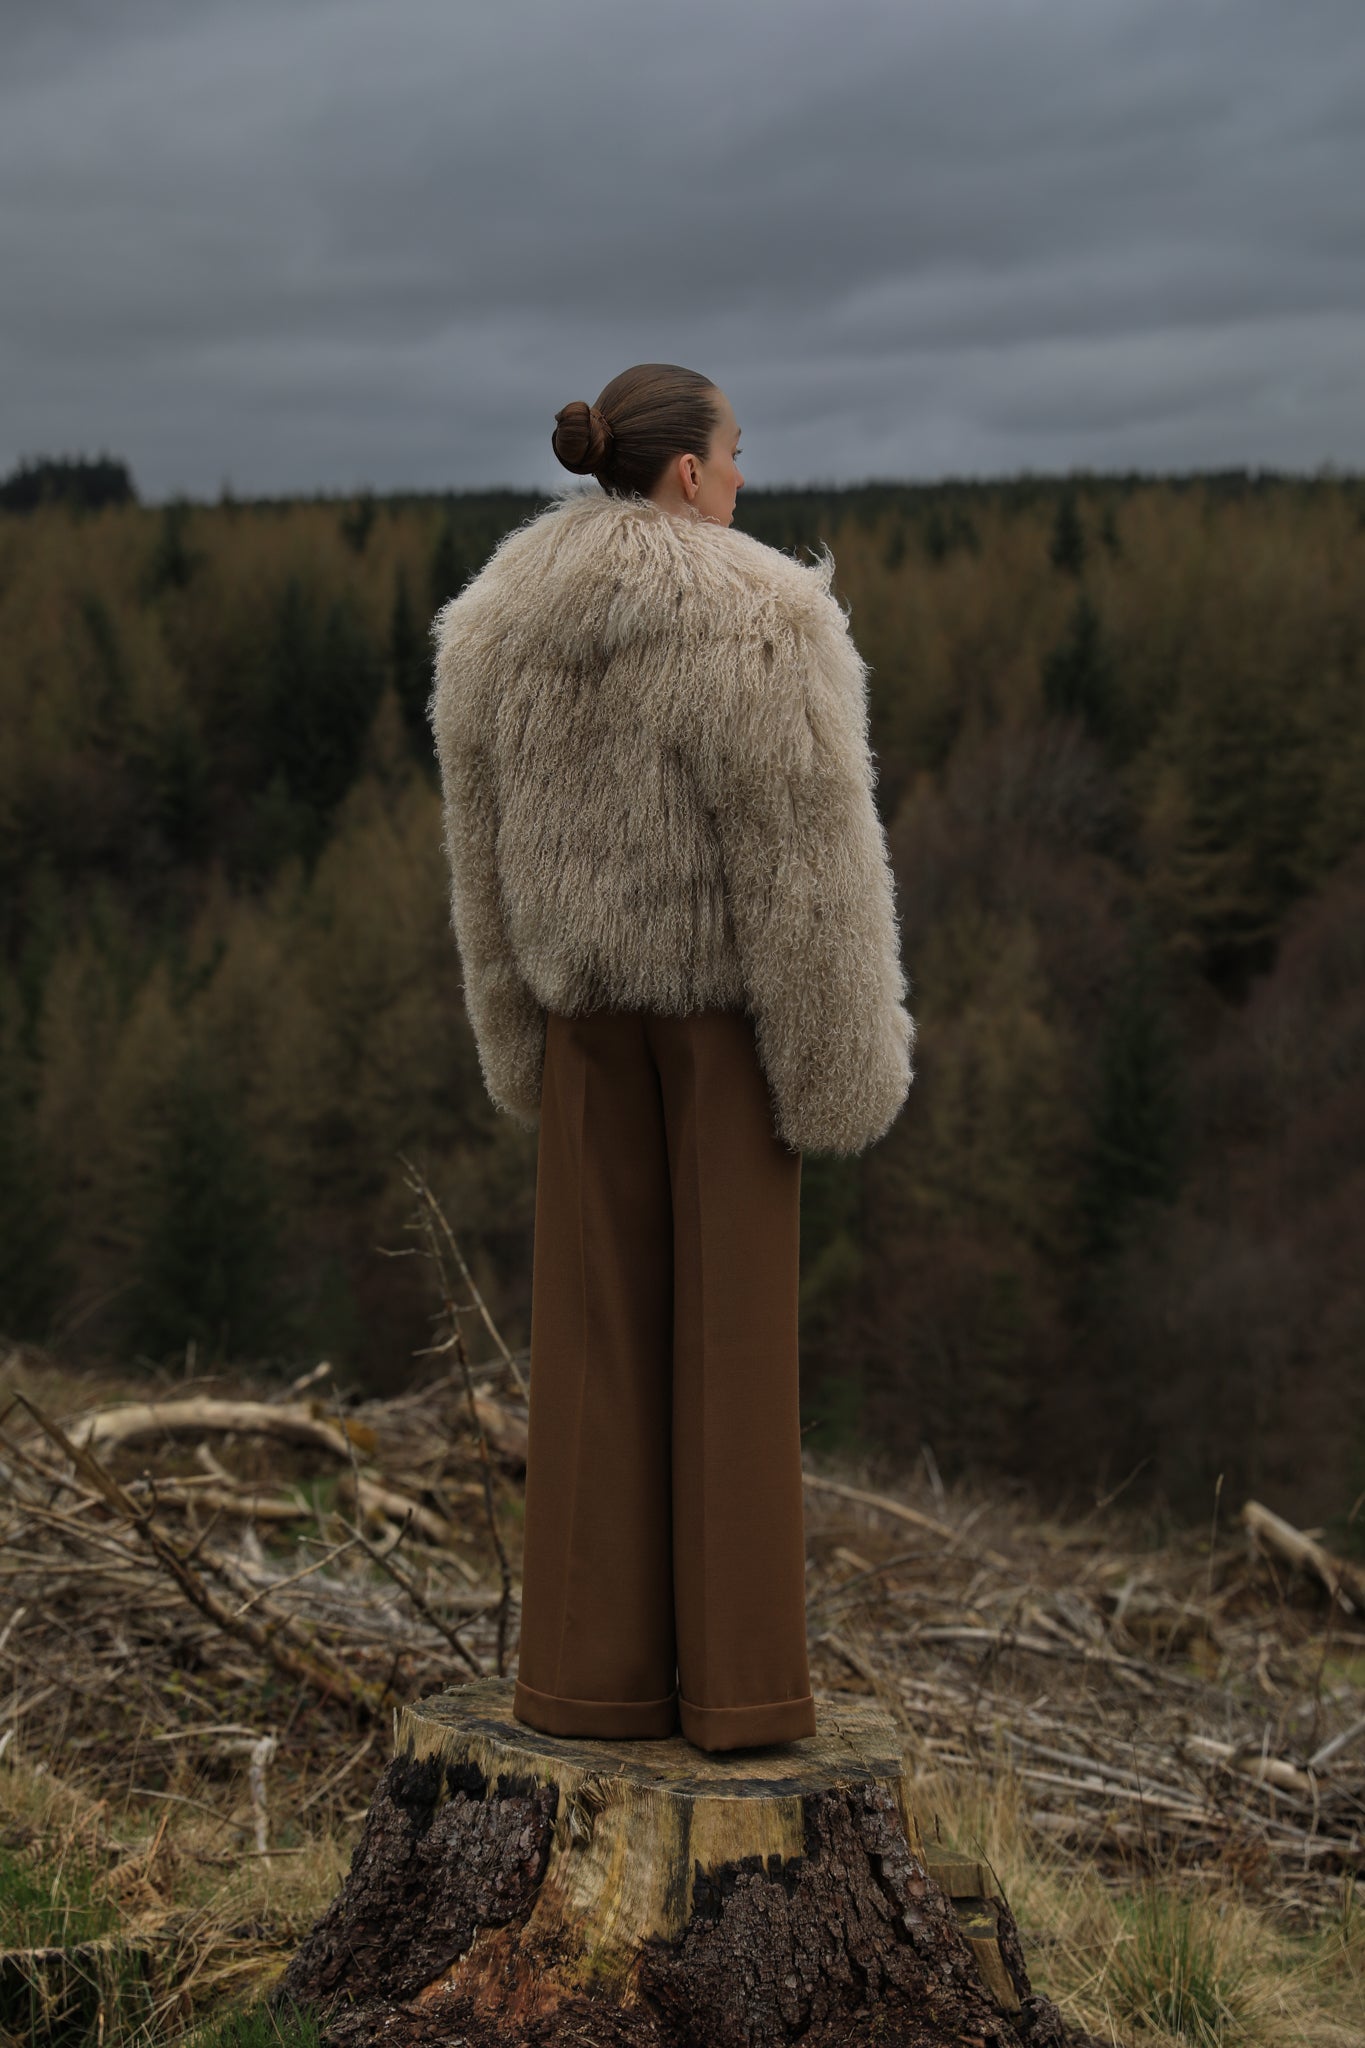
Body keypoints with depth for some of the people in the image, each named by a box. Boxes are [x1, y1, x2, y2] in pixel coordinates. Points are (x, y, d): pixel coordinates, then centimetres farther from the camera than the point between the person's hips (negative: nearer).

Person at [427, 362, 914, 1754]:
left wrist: (525, 1043, 16)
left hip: (589, 987, 5)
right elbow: (801, 854, -17)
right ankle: (736, 1685, 6)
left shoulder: (501, 627, 3)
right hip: (727, 988, -5)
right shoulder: (758, 622, -16)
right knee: (735, 1327, 2)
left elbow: (489, 850, 8)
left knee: (597, 1325, 9)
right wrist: (839, 1063, -10)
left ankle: (591, 1673, 11)